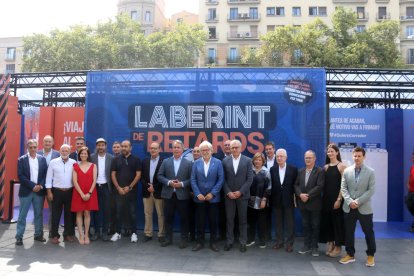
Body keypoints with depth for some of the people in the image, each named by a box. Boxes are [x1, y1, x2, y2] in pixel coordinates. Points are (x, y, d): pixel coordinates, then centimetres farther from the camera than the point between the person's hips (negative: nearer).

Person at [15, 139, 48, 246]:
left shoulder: (42, 159, 6)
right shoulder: (22, 159, -1)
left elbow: (46, 174, 4)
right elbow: (20, 176, -8)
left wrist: (40, 186, -10)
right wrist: (33, 186, -15)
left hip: (39, 191, 2)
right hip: (26, 191, -2)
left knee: (39, 214, 9)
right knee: (22, 215, 2)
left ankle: (38, 234, 20)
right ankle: (19, 237, 10)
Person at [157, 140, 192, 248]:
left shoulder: (188, 163, 1)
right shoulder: (165, 161, 7)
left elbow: (192, 179, -2)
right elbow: (160, 176, 4)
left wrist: (182, 184, -16)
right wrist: (169, 182, -11)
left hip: (182, 195, -2)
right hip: (168, 194, 2)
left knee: (183, 218, 6)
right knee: (168, 217, 10)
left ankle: (184, 239, 18)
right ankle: (168, 238, 24)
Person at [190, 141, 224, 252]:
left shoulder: (218, 162, -2)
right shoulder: (196, 163, 3)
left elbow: (221, 179, -5)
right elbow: (193, 180, 1)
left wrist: (212, 193, -11)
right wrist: (198, 194, -9)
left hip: (213, 197, -1)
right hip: (199, 197, 1)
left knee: (213, 220, 7)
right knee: (200, 220, 7)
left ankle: (213, 242, 21)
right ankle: (200, 242, 20)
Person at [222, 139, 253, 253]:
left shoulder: (247, 160, -2)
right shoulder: (225, 160, 2)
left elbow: (250, 179, -5)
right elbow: (223, 179, 2)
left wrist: (240, 192, -12)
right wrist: (228, 192, -9)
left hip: (242, 195, -1)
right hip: (229, 195, 1)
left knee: (243, 219, 7)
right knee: (229, 219, 7)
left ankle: (243, 242, 18)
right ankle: (229, 241, 19)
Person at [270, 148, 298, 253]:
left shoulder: (293, 169, -4)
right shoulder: (272, 169, 3)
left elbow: (296, 184, -3)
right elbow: (271, 184, 2)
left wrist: (295, 198, -8)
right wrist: (271, 198, -3)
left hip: (288, 200, -2)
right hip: (276, 200, 3)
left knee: (290, 222, 6)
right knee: (278, 222, 12)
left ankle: (289, 243, 16)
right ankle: (279, 241, 24)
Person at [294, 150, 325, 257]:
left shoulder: (320, 171, -6)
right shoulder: (301, 171, 11)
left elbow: (319, 186, -16)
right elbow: (296, 185, 6)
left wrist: (308, 195, -19)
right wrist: (300, 194, -12)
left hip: (314, 203, -4)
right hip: (303, 203, 5)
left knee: (315, 226, 6)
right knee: (305, 225, 11)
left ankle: (314, 247, 16)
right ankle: (307, 245, 21)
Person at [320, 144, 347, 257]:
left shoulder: (341, 166, -6)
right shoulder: (326, 167, 10)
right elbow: (324, 183, 10)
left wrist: (339, 199, -17)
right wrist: (323, 197, 2)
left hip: (336, 198, -5)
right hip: (326, 198, 5)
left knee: (337, 221, 3)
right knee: (327, 221, 9)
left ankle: (338, 247, 15)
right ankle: (330, 243, 23)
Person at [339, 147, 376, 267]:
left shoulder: (370, 172, -3)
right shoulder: (347, 171, 4)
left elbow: (371, 190, -9)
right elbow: (343, 188, 1)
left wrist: (358, 201, -16)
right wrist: (349, 201, -13)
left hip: (364, 208, -2)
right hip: (349, 207, 2)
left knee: (368, 232, 7)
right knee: (348, 232, 9)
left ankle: (370, 255, 25)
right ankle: (350, 254, 23)